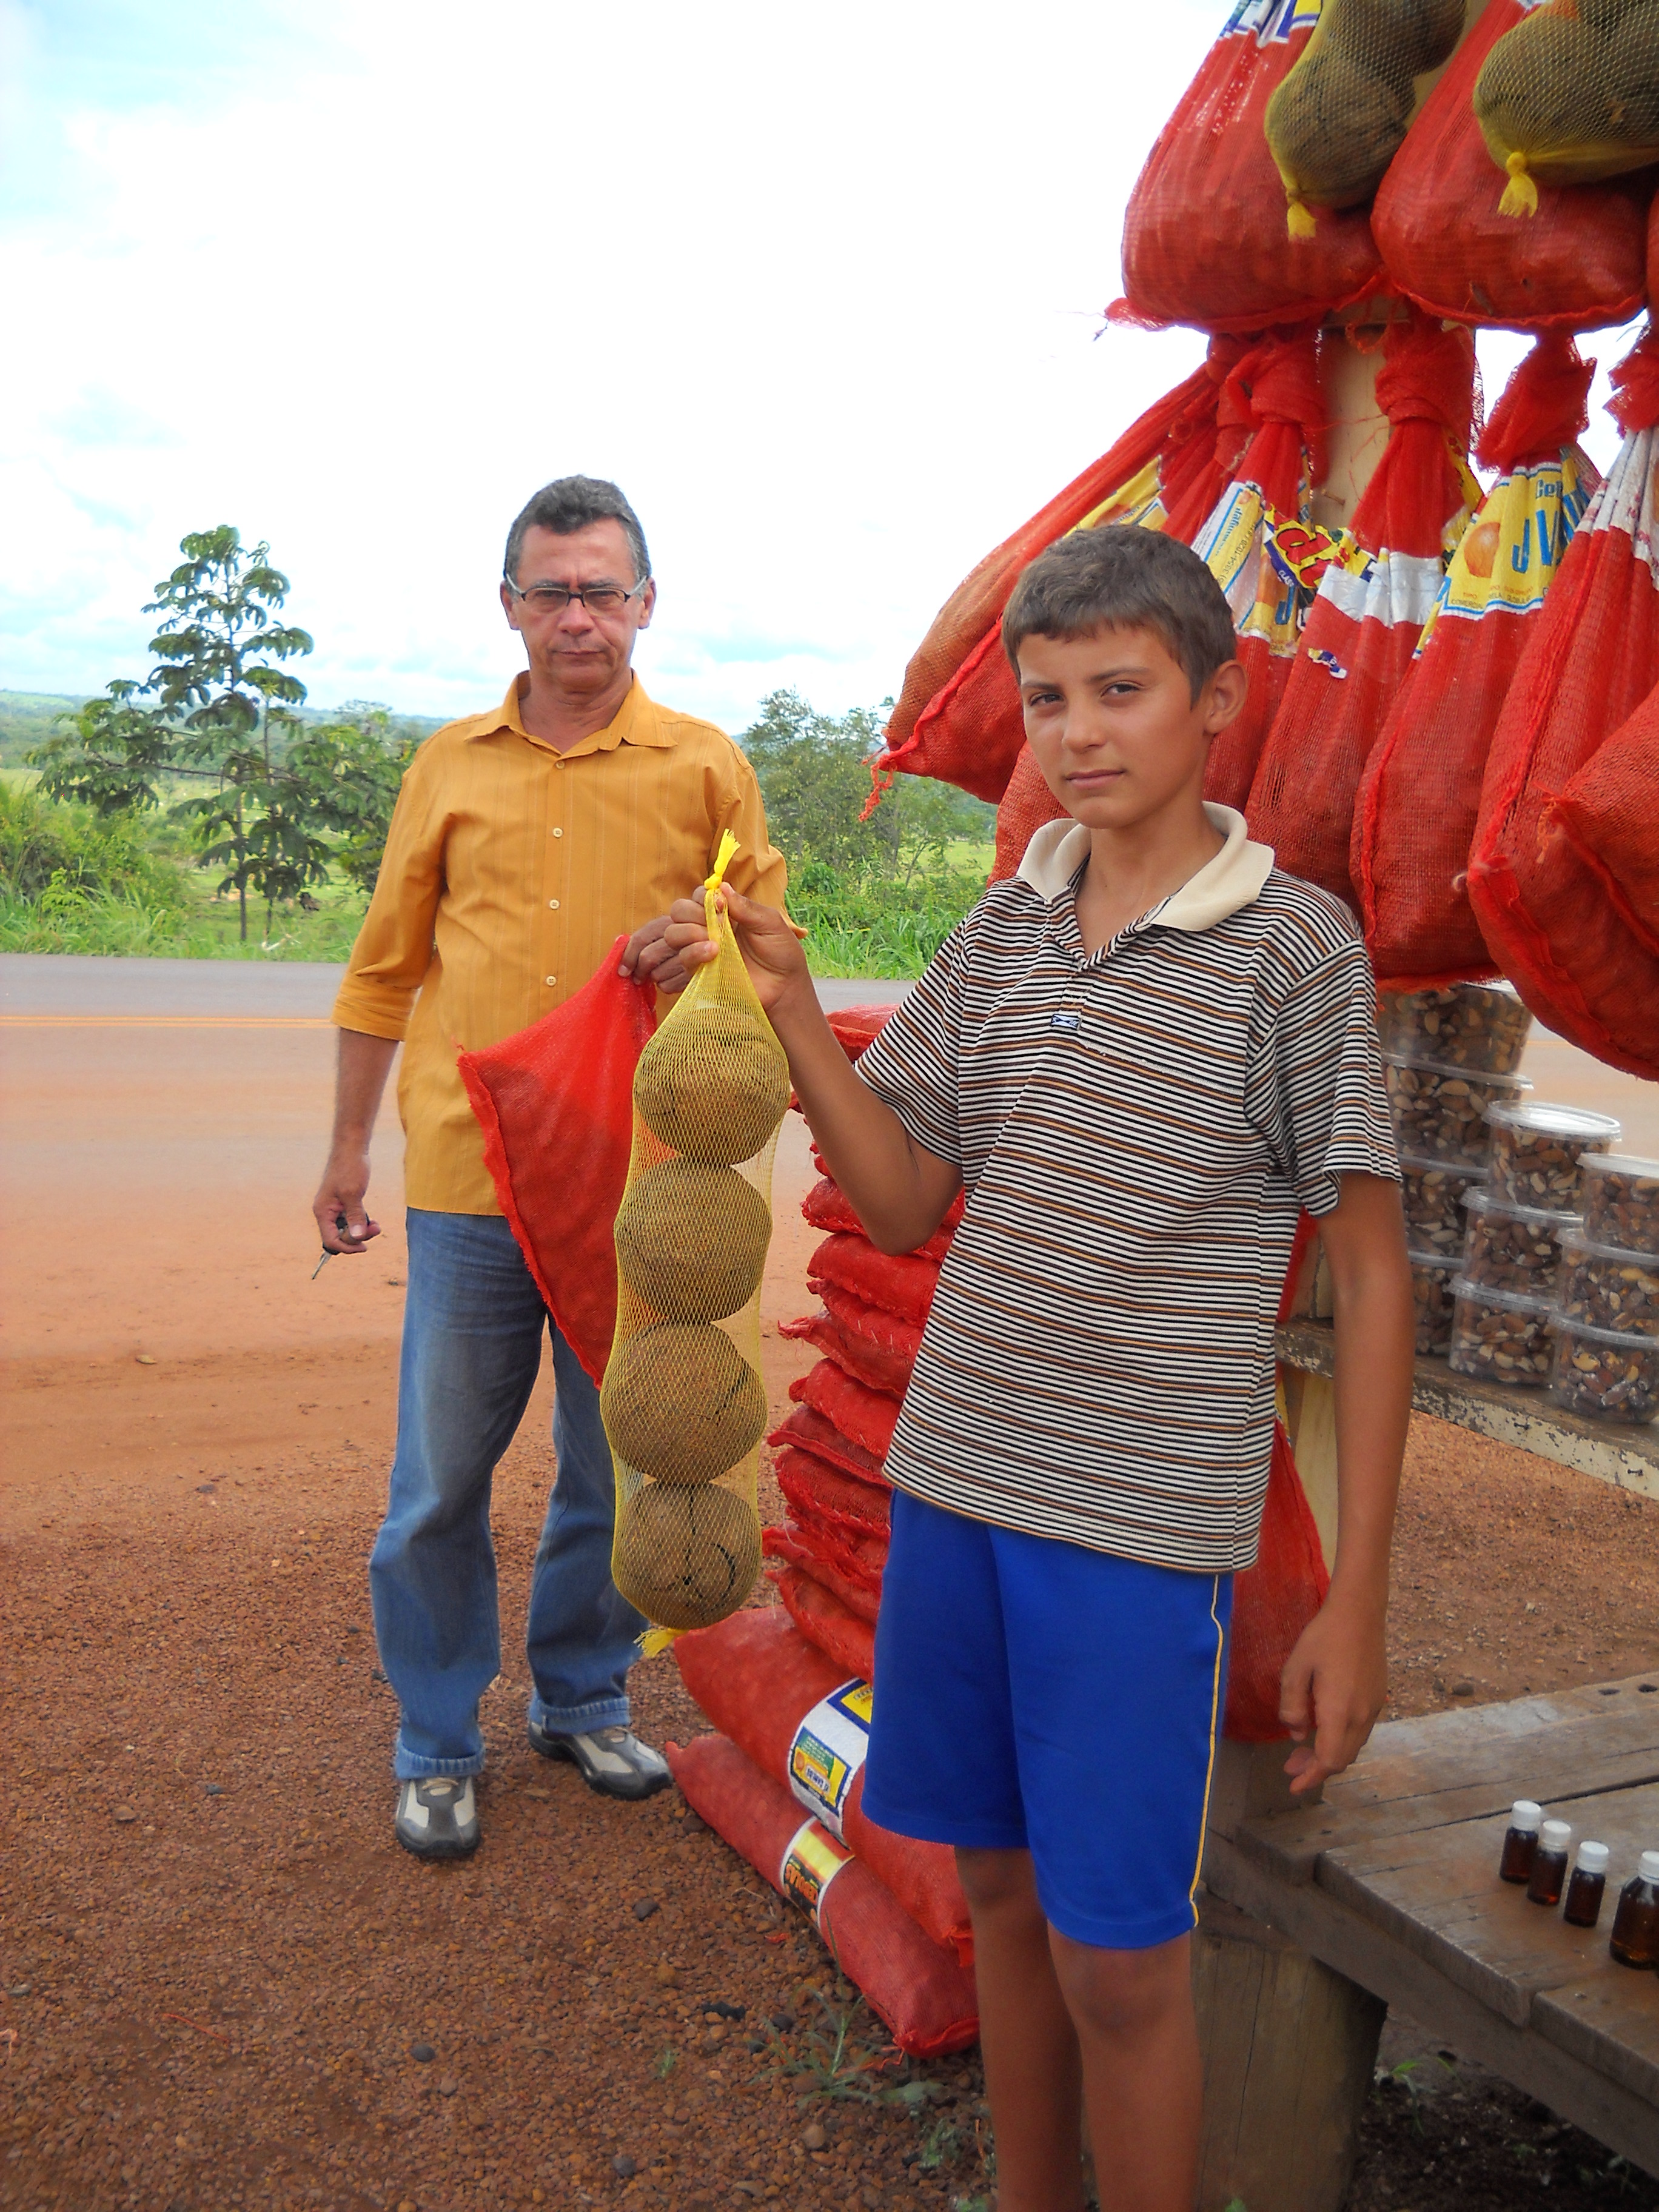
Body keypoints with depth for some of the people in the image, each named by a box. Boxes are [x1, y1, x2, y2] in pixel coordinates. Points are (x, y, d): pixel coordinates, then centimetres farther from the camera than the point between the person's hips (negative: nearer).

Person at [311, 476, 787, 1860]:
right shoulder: (450, 766, 8)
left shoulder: (703, 765, 4)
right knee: (439, 1481, 7)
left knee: (620, 1471, 12)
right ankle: (438, 1745, 25)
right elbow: (385, 969, 14)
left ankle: (583, 1699, 34)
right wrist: (349, 1147, 14)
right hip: (468, 1177, 1)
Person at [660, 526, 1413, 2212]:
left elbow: (1371, 1276, -6)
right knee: (997, 1884, 18)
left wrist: (1357, 1598, -8)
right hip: (954, 1477, 5)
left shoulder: (1295, 946, -8)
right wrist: (790, 1009, -6)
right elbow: (904, 1205, 9)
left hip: (1143, 1516, -5)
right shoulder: (1001, 928, 7)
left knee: (1115, 1956, 4)